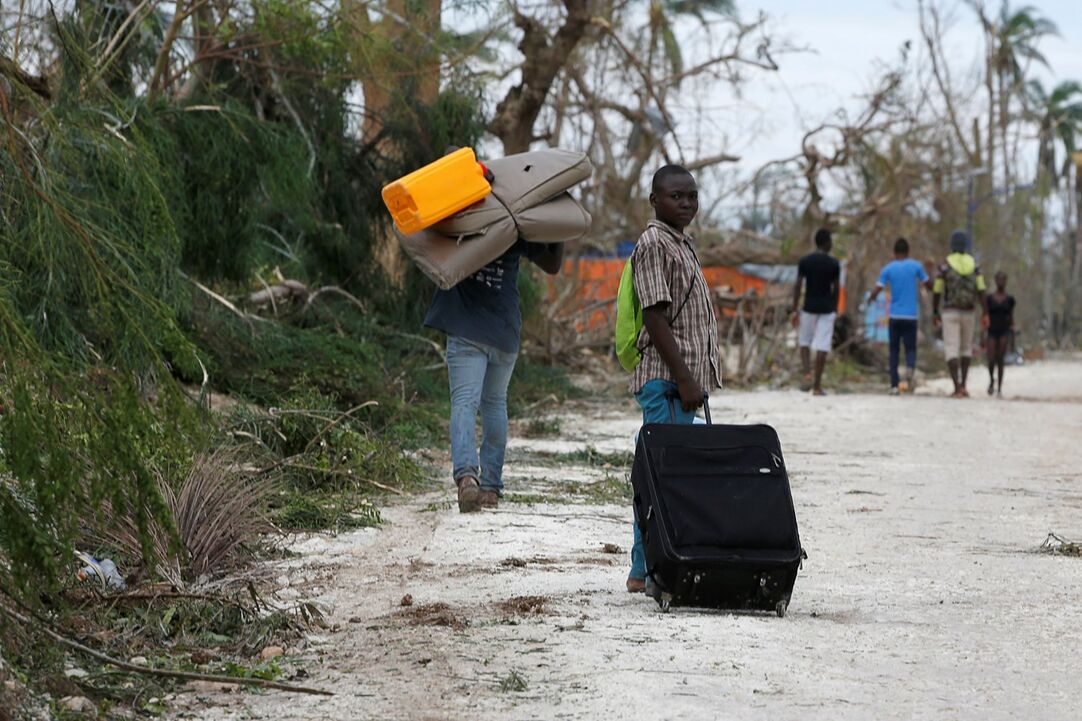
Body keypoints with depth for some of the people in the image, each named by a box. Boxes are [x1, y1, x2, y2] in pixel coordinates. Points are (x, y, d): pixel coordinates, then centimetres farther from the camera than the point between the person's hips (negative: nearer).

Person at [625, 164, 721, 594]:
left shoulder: (681, 244, 21)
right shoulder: (653, 244, -10)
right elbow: (655, 317, -17)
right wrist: (684, 379, -21)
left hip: (685, 378, 10)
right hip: (666, 380, -10)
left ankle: (644, 571, 14)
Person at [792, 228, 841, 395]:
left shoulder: (804, 261, -1)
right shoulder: (834, 264, -4)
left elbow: (798, 286, -4)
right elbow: (836, 289, 1)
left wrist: (795, 310, 0)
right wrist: (834, 310, 13)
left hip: (808, 307, 1)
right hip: (826, 309, -1)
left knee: (805, 342, 18)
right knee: (822, 347, -1)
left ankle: (807, 372, -5)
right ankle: (817, 386, -2)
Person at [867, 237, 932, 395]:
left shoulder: (888, 269, 0)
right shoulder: (916, 266, 0)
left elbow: (877, 290, -3)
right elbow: (929, 285, 8)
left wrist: (870, 299, 19)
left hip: (894, 316, 0)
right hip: (911, 316, 0)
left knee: (894, 350, 9)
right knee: (911, 348, 7)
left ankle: (894, 385, 3)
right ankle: (910, 367, -27)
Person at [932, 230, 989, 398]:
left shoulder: (945, 265, -8)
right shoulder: (974, 264, 1)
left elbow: (937, 291, -4)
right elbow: (981, 291, -5)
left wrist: (934, 313, 8)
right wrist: (985, 314, -4)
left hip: (950, 313, -3)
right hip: (968, 313, 3)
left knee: (951, 351, -4)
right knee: (966, 348, 20)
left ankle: (957, 387, -18)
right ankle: (963, 386, 15)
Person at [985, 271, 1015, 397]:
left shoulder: (1009, 299, 6)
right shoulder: (989, 299, 5)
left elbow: (1011, 317, 11)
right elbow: (986, 317, 8)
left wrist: (1012, 331, 0)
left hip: (1004, 331, 0)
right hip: (992, 331, 0)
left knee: (1000, 360, -2)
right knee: (991, 360, -10)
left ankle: (999, 388, 6)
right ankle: (991, 379, 19)